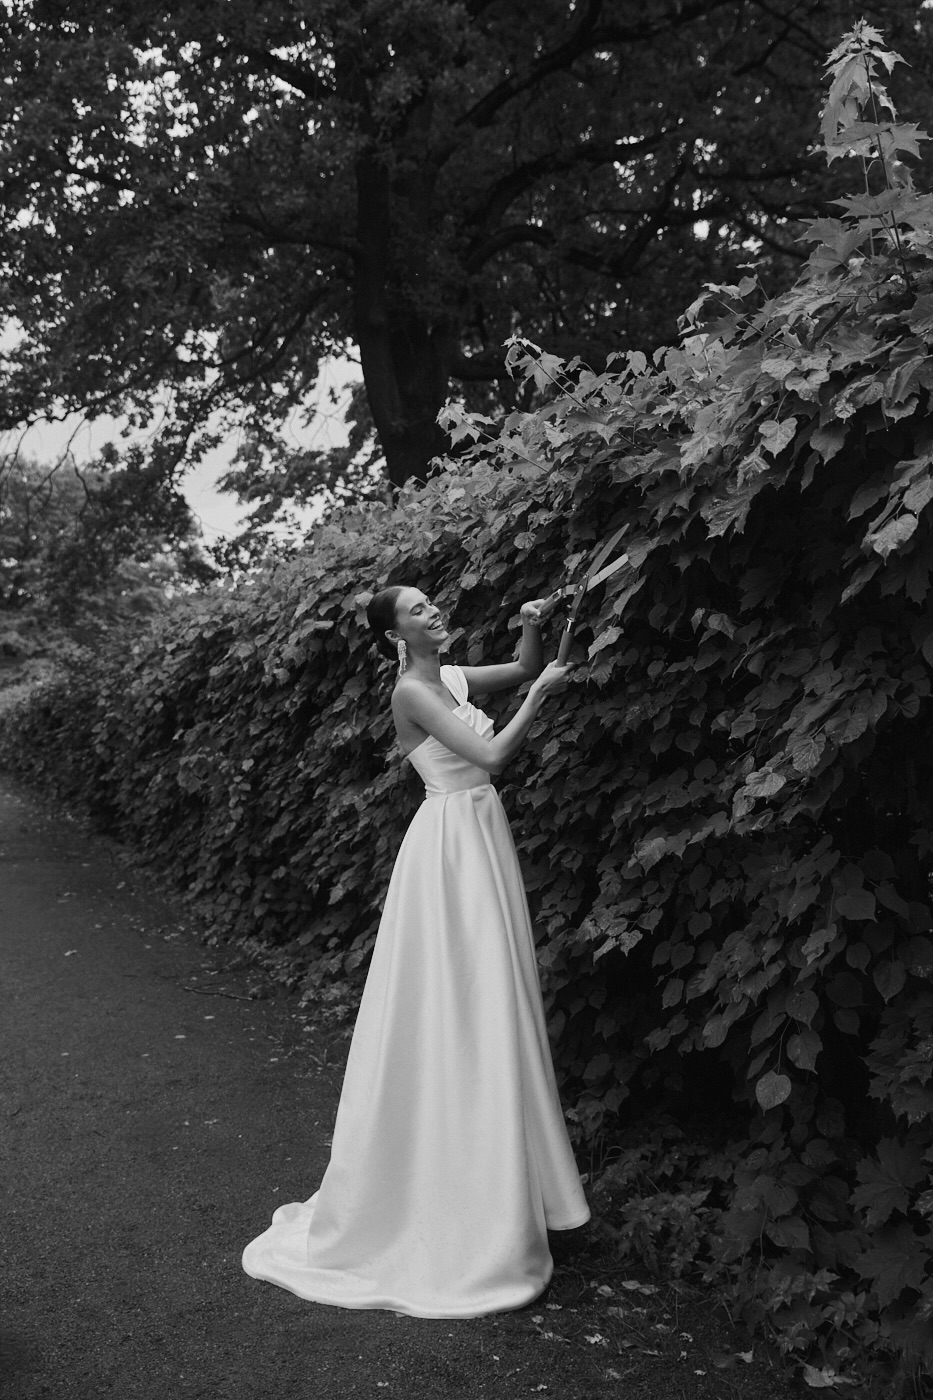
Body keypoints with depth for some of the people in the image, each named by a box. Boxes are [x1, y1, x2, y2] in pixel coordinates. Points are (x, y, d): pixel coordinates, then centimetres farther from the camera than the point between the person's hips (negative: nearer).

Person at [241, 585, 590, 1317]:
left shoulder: (454, 677, 11)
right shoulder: (412, 690, -13)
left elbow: (523, 669, 23)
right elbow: (492, 755, -20)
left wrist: (533, 625, 3)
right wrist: (540, 697, -9)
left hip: (484, 842, 9)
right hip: (451, 847, -8)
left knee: (486, 1006, 13)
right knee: (450, 1012, -3)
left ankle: (487, 1190, 25)